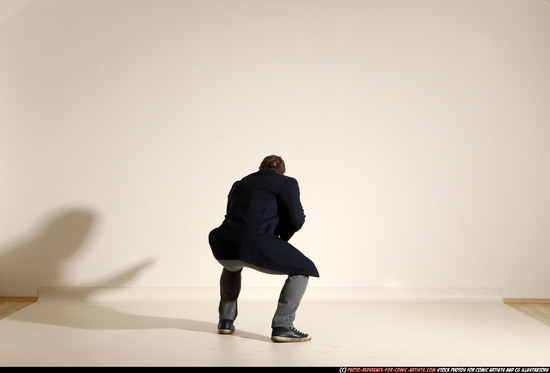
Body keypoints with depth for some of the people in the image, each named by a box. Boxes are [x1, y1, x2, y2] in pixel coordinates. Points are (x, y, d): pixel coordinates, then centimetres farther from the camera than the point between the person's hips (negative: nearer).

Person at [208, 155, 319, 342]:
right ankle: (282, 327, 3)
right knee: (303, 269, 14)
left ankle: (226, 320, 35)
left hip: (224, 247, 6)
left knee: (232, 266, 41)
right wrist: (280, 239, 24)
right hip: (256, 245, -6)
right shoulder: (287, 183, 15)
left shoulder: (239, 184, 30)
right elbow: (296, 219, 6)